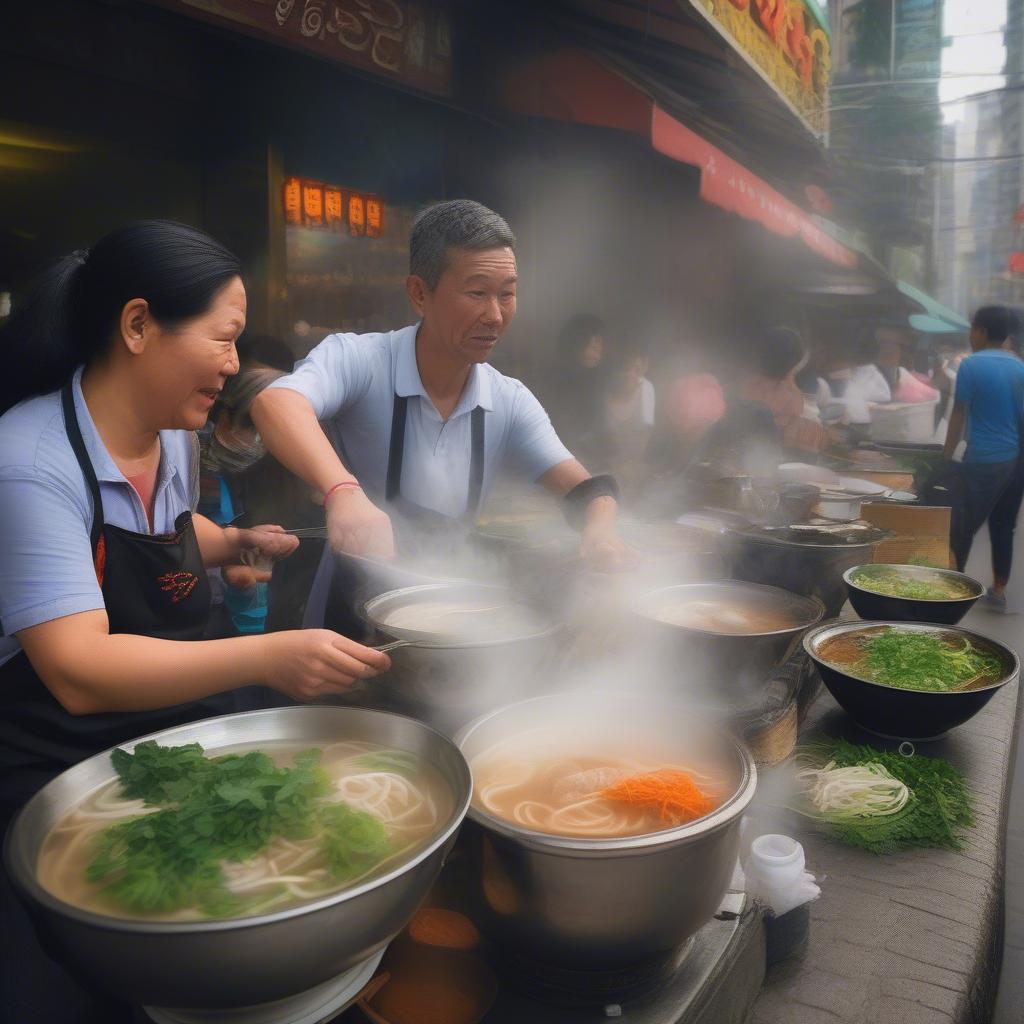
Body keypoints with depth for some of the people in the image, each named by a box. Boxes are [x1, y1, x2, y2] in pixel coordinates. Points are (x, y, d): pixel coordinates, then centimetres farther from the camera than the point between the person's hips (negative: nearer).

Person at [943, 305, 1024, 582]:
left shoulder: (971, 365, -9)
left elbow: (959, 416, -9)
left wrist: (946, 458, -3)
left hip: (983, 459, -6)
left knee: (963, 526, 4)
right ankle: (999, 589, 19)